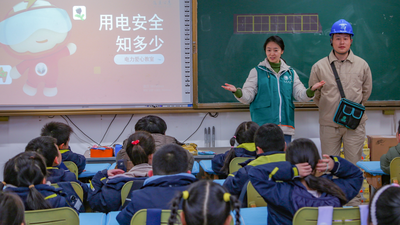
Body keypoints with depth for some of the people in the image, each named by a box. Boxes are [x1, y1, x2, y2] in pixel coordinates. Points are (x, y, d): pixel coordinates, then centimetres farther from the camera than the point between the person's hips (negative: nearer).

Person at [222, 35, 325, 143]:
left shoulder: (290, 72, 14)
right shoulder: (257, 71, 6)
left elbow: (301, 95, 9)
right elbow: (247, 96, 2)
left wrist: (311, 90, -11)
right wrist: (236, 91, -19)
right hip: (263, 125, -3)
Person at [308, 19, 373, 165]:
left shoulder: (362, 65, 4)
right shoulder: (319, 67, 1)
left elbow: (366, 91, 16)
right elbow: (313, 95, 11)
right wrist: (327, 109, 11)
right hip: (328, 124, 0)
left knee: (354, 164, 4)